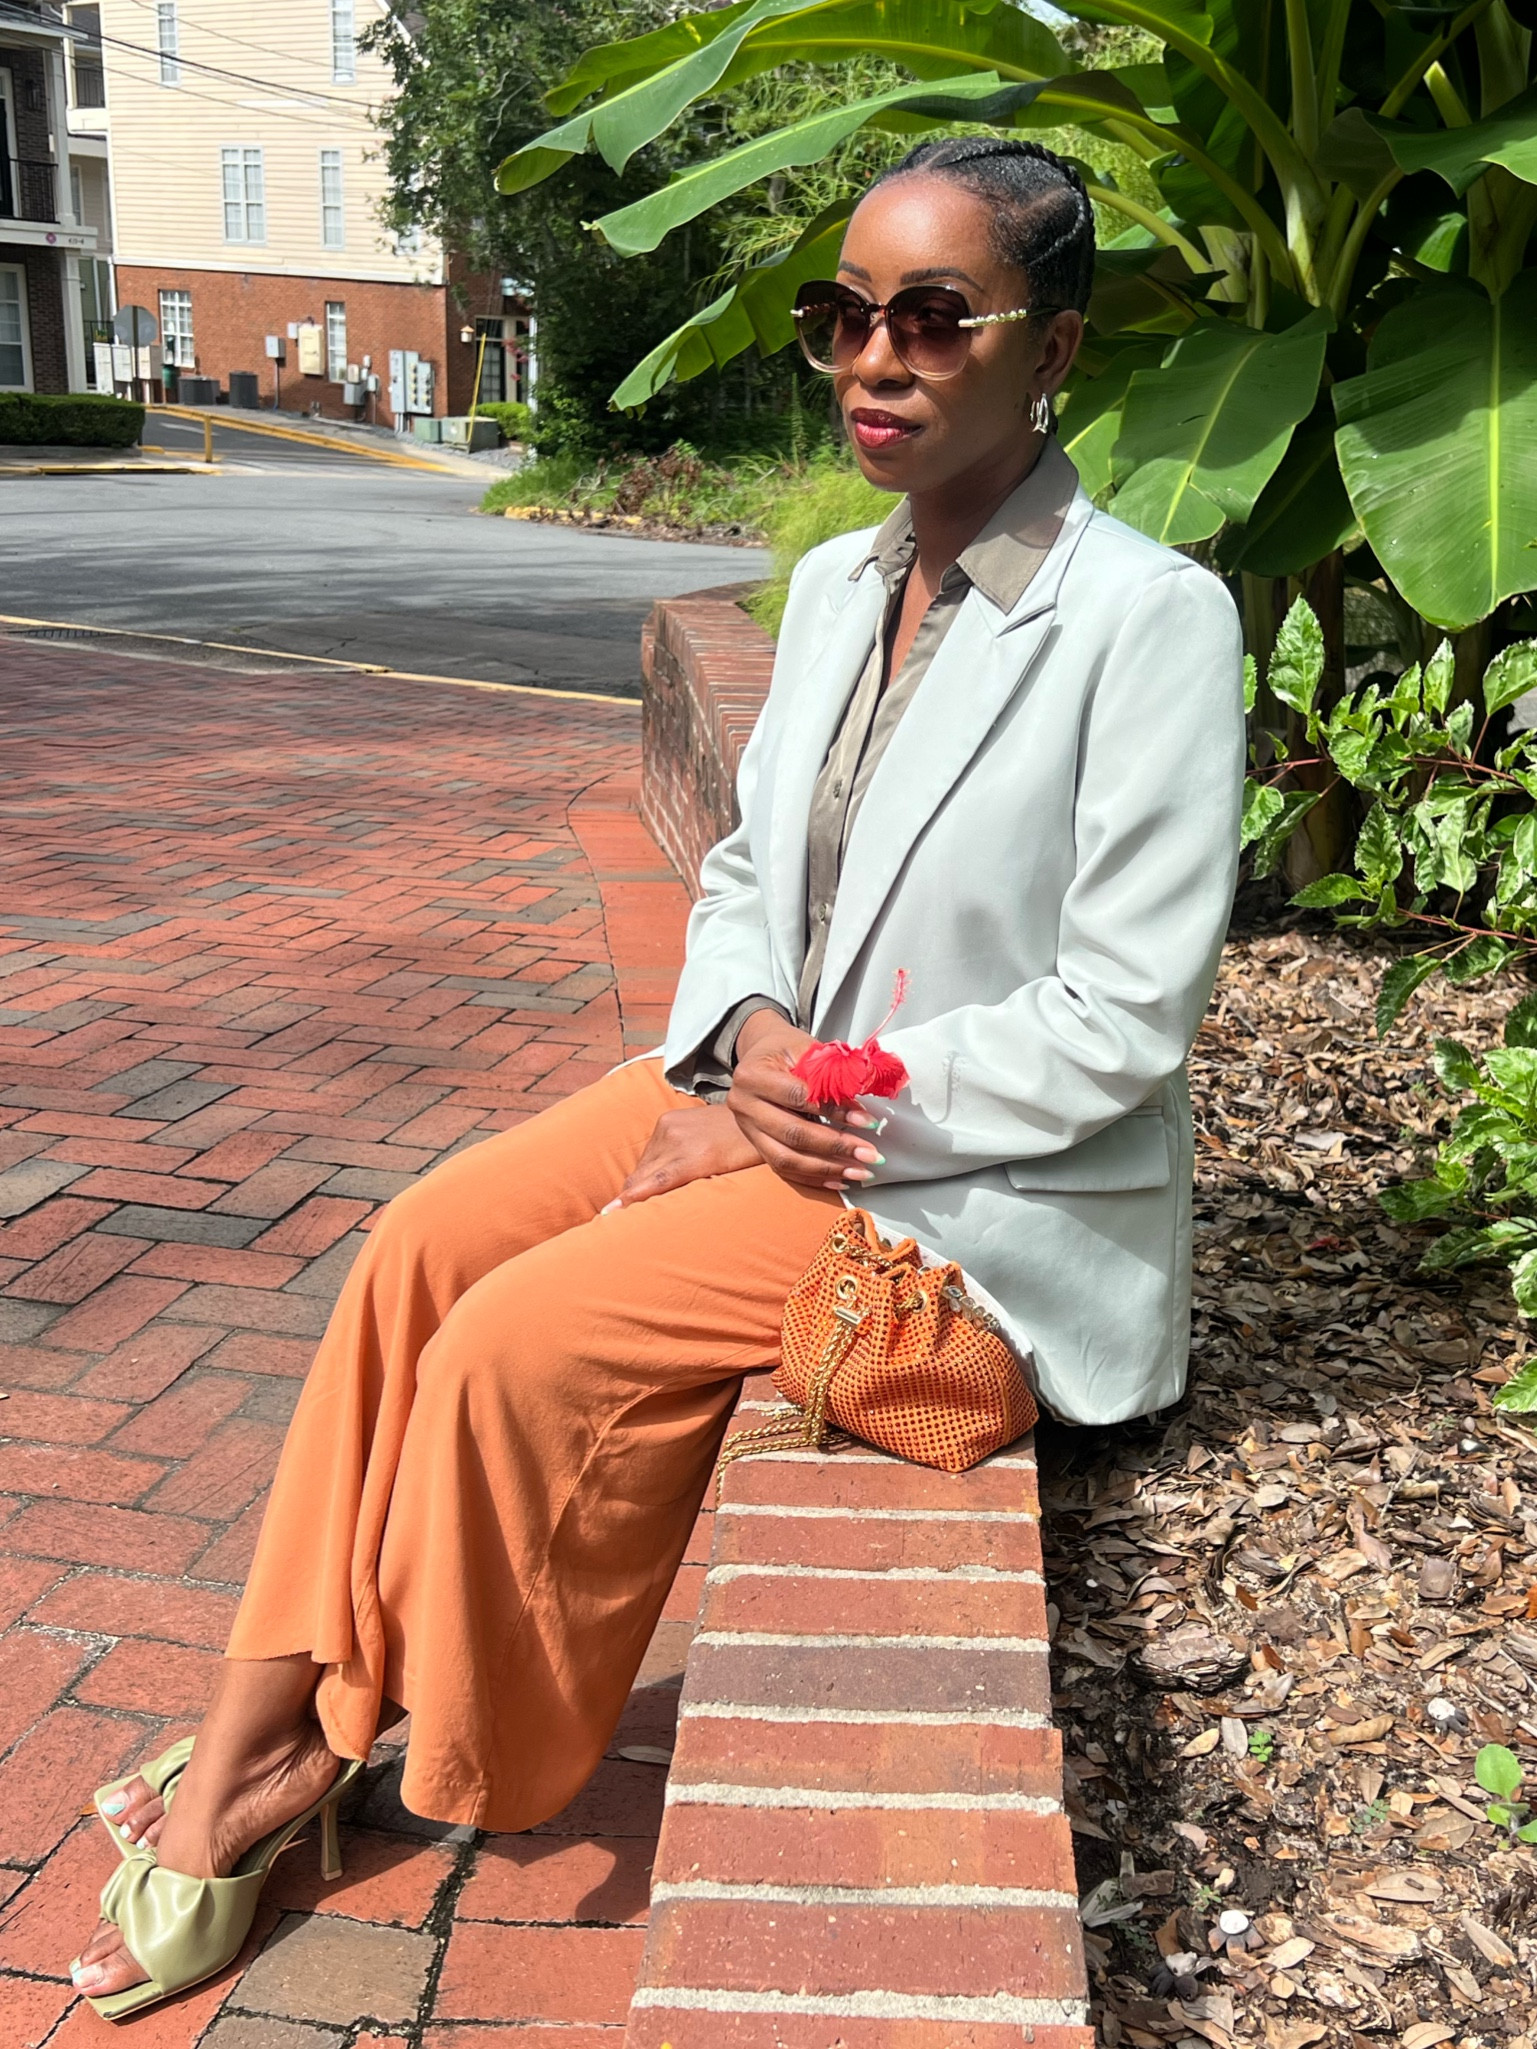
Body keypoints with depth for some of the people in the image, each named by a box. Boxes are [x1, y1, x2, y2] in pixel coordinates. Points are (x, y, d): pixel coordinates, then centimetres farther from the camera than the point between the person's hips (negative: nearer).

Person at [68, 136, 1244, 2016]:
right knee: (424, 1242, -8)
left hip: (976, 1183, -7)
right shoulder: (837, 584, 6)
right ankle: (264, 1724, 2)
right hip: (774, 1086, 7)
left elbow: (1120, 1025, -20)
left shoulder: (1150, 621, -18)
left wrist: (813, 1110, -17)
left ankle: (453, 1764, 8)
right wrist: (747, 1042, -9)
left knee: (519, 1345, -18)